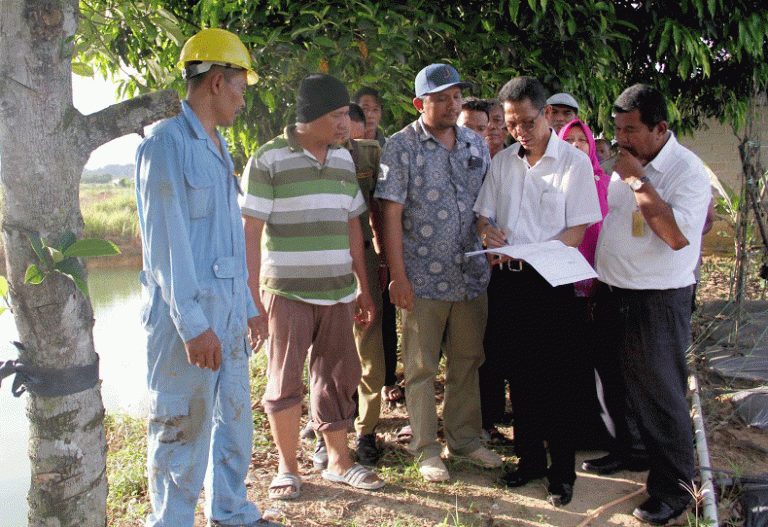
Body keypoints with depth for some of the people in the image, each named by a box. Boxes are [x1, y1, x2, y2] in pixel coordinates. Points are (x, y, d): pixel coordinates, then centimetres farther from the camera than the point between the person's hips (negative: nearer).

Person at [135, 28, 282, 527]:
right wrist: (193, 324, -19)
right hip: (187, 318, -9)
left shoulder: (218, 149, 15)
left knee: (235, 419, 17)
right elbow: (166, 242, -17)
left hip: (228, 313, 9)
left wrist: (248, 306, 20)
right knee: (182, 430, 2)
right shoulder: (167, 144, -12)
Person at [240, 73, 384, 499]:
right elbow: (251, 231, -8)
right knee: (285, 381, 5)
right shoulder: (268, 159, -6)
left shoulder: (344, 158, 11)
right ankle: (287, 468, 21)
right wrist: (252, 295, -13)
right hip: (287, 292, -5)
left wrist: (363, 288, 15)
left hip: (338, 292, 5)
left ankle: (338, 461, 27)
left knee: (337, 377, 13)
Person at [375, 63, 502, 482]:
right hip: (423, 278, -4)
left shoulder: (476, 144, 10)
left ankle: (465, 439, 28)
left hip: (472, 275, 5)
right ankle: (426, 448, 19)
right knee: (421, 368, 6)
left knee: (467, 362, 13)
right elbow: (392, 215, -9)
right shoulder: (401, 146, -5)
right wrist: (397, 276, -13)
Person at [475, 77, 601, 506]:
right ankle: (530, 458, 26)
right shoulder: (502, 162, 12)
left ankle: (563, 470, 15)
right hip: (506, 279, 5)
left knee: (555, 379, 0)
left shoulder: (574, 161, -3)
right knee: (519, 374, 11)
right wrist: (488, 230, -10)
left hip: (550, 280, -4)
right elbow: (484, 214, 15)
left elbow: (577, 231, -7)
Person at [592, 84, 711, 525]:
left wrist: (637, 180, -23)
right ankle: (622, 451, 41)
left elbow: (677, 235, -27)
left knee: (660, 393, 0)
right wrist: (595, 280, 18)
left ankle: (674, 489, 15)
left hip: (658, 302, -7)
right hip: (612, 293, 7)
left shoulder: (687, 169, -14)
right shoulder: (623, 163, 8)